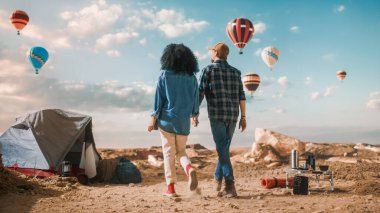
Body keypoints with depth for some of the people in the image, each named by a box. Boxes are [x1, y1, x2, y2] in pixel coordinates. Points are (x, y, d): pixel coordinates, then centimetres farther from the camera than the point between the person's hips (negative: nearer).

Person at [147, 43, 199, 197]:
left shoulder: (165, 75, -3)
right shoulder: (192, 77, 3)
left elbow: (159, 97, -4)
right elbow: (196, 98, 7)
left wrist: (153, 118, 0)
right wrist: (194, 114, 22)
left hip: (167, 118, -2)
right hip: (184, 120, 2)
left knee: (168, 152, 5)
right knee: (181, 151, 15)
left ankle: (170, 187, 4)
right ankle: (189, 169, -14)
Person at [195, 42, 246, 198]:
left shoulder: (208, 69, 1)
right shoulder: (235, 72, 13)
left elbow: (200, 93, -5)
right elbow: (241, 96, 7)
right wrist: (243, 117, 9)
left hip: (216, 115, -5)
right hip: (232, 115, 5)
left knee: (223, 150, -4)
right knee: (224, 148, 16)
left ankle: (230, 186, -11)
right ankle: (218, 181, 23)